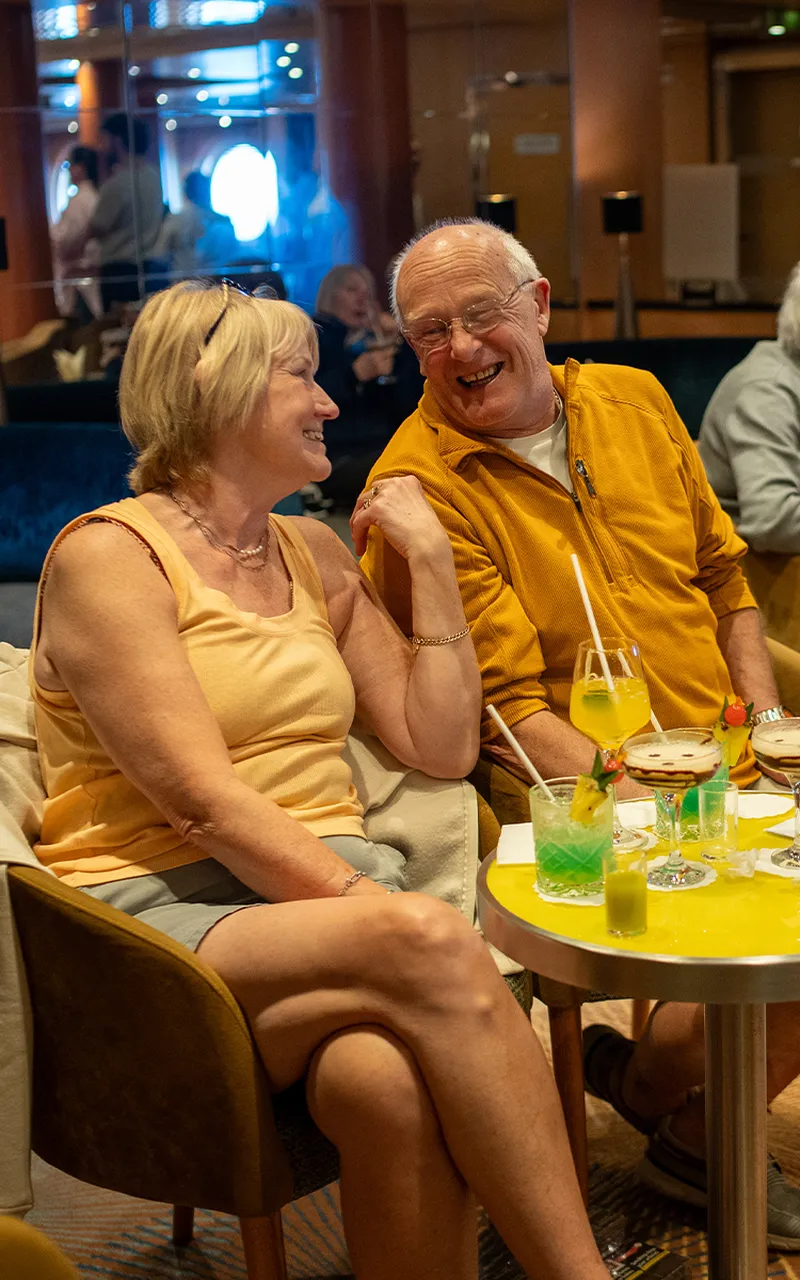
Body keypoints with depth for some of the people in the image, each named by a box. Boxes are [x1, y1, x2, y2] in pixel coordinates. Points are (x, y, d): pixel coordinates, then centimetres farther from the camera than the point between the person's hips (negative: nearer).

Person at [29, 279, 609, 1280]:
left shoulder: (315, 555, 18)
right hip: (165, 910, -5)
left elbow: (440, 747, 15)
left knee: (385, 1079, -32)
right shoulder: (106, 556, -3)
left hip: (327, 890, 5)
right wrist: (382, 915, -20)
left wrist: (430, 559, 9)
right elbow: (202, 801, -13)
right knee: (431, 944, -34)